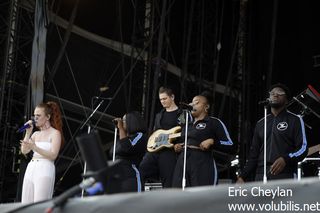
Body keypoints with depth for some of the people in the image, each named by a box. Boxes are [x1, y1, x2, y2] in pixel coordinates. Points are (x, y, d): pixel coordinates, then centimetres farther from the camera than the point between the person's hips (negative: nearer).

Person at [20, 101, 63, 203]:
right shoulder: (36, 134, 20)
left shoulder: (55, 133, 0)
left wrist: (35, 147, -20)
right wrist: (28, 133, 6)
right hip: (31, 168, 7)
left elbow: (53, 155, -11)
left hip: (45, 169, -7)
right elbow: (24, 151, 11)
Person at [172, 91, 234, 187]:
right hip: (182, 165, 6)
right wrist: (177, 146, 14)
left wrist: (212, 141, -13)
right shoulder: (187, 124, 22)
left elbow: (229, 143, -1)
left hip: (202, 166, -6)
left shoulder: (214, 122, 2)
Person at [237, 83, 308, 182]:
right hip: (261, 177, 5)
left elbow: (303, 148, -2)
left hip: (285, 177, -4)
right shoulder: (260, 123, 22)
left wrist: (285, 159, -20)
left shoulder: (295, 120, 8)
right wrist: (242, 176, 11)